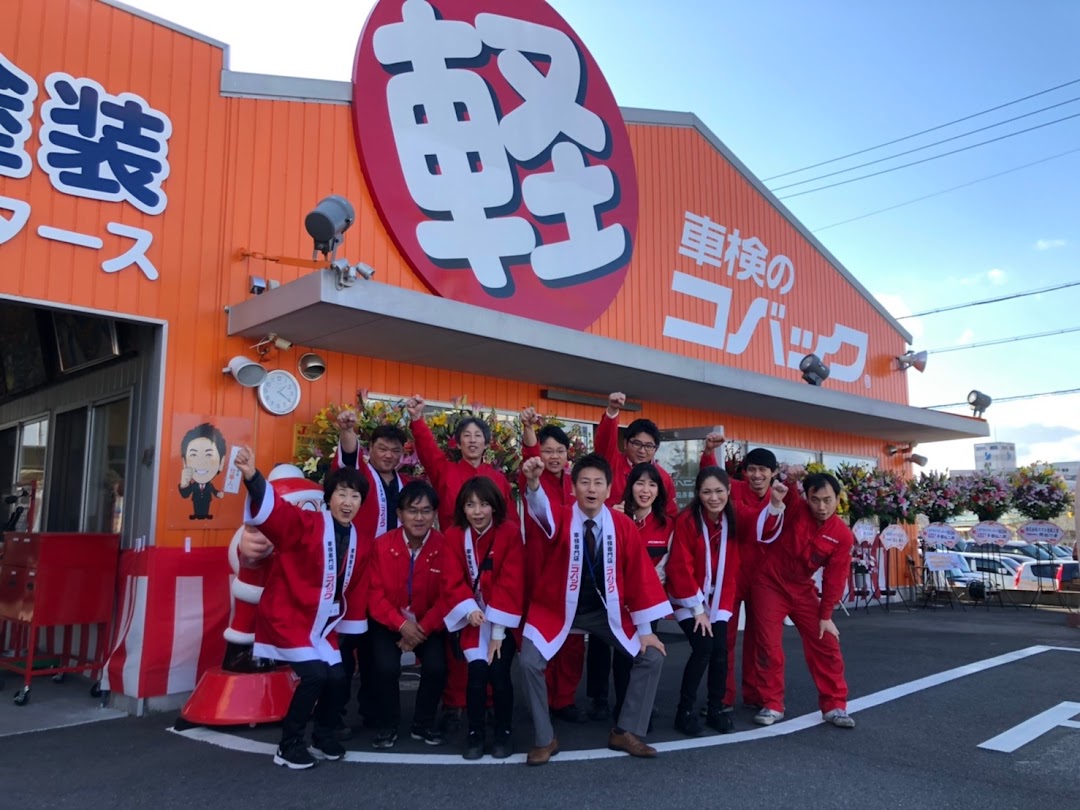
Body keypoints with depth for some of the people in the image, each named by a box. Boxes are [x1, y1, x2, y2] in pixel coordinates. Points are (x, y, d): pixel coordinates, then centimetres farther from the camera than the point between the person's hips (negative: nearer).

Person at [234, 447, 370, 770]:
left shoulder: (357, 542, 3)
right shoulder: (305, 524, -16)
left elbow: (356, 588, 13)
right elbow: (273, 511, -34)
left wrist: (350, 626, 16)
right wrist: (253, 478, -53)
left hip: (322, 624, 6)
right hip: (287, 617, -6)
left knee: (338, 678, 1)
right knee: (314, 674, -18)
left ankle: (323, 738, 27)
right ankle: (289, 745, 3)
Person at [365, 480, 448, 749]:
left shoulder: (444, 546, -13)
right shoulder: (382, 545, -11)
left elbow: (446, 596, -10)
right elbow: (375, 593, -10)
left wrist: (423, 628, -19)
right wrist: (401, 624, -21)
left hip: (428, 623, 0)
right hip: (389, 622, 0)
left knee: (437, 667, -21)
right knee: (386, 667, -23)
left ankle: (424, 724, 8)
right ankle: (387, 725, 6)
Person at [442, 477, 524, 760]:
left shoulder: (510, 532, -12)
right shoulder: (454, 535, -3)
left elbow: (511, 582, -14)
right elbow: (453, 580, -7)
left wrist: (498, 629, -17)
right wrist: (469, 610, -25)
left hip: (503, 619, -1)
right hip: (474, 618, 2)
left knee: (499, 672, -15)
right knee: (478, 671, -16)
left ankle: (504, 732, 9)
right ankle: (475, 733, 6)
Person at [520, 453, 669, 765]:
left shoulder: (623, 526, -11)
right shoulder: (561, 519, -17)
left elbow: (640, 575, -6)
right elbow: (541, 511, -42)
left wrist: (645, 628, -6)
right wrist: (533, 483, -66)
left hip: (606, 611, 3)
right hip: (557, 608, -2)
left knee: (652, 657, -5)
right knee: (529, 662, -19)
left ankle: (626, 732, 12)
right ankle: (544, 739, 4)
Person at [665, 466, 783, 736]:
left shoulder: (735, 516, -5)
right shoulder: (687, 520, -19)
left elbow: (763, 528, -23)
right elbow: (680, 567, -17)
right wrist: (697, 608, -14)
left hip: (720, 597, 4)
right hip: (689, 598, -4)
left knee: (720, 650, -7)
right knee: (703, 648, -16)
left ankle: (716, 709, 13)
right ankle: (685, 711, 1)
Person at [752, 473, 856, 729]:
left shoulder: (843, 536, -11)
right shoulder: (794, 509, -18)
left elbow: (834, 579, -5)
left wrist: (826, 616, -2)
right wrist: (775, 502, -41)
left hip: (802, 589, 3)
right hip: (770, 583, -3)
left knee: (826, 646, 3)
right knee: (769, 647, -2)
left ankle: (834, 706, 17)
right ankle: (772, 706, 11)